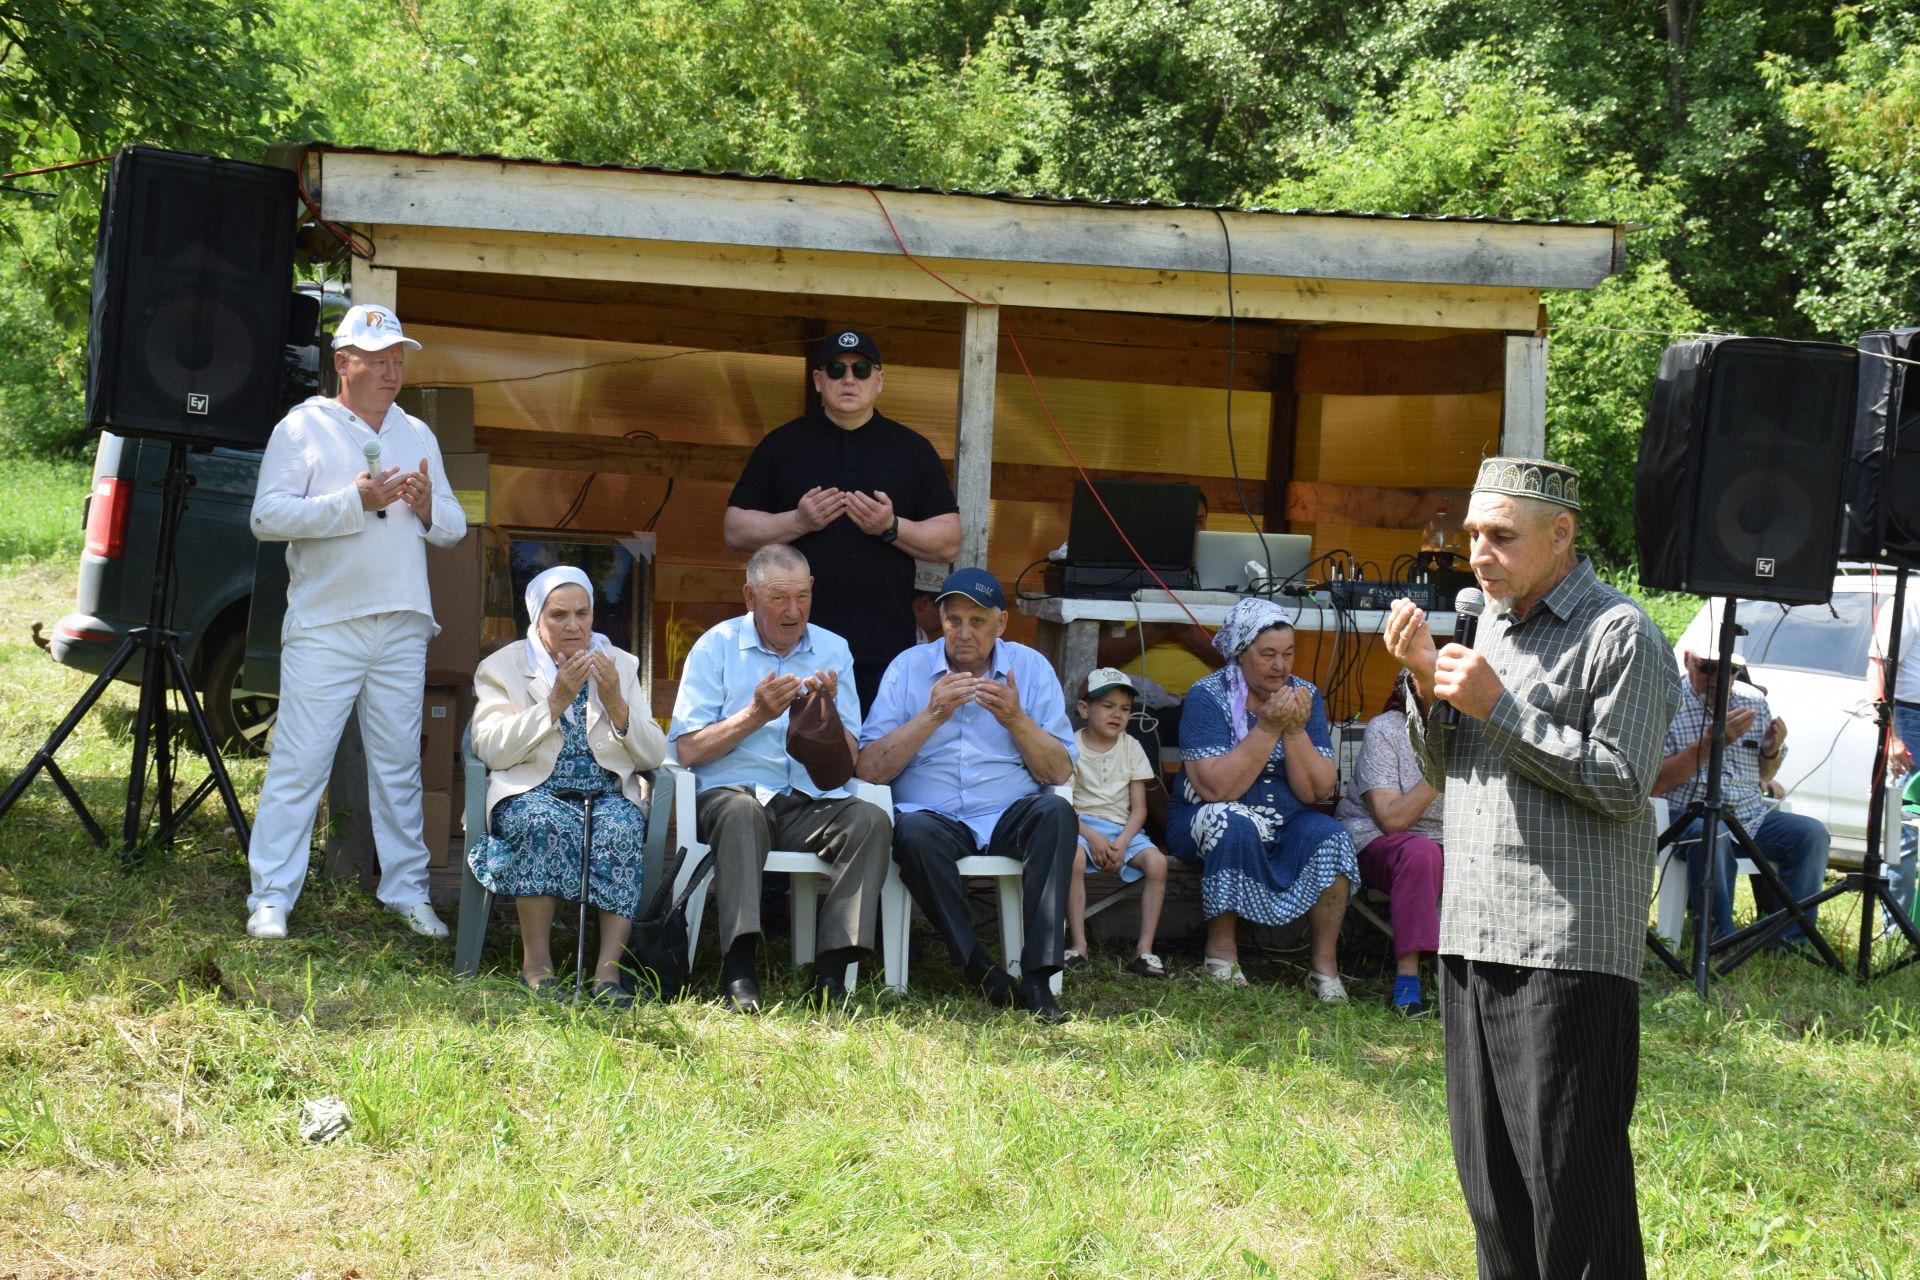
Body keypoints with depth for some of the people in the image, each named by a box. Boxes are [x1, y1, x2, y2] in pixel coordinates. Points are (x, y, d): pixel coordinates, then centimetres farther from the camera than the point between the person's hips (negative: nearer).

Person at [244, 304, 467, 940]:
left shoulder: (417, 434, 16)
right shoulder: (302, 428, 0)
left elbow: (454, 526, 17)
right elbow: (267, 516, -11)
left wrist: (427, 507, -7)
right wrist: (355, 501, -18)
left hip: (402, 627, 5)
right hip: (324, 625, -5)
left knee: (399, 764, 10)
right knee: (299, 763, -7)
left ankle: (407, 889, 18)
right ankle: (270, 899, -3)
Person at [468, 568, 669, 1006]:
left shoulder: (620, 666, 16)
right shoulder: (501, 668, 9)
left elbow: (653, 756, 7)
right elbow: (492, 750, -8)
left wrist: (616, 703, -9)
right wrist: (556, 701, -13)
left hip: (608, 794, 2)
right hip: (532, 794, -2)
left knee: (622, 826, -34)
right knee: (544, 821, -37)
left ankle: (608, 967, -35)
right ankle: (536, 962, -27)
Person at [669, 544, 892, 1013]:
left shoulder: (832, 651, 14)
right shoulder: (716, 648, 6)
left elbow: (848, 762, 10)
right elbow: (687, 750, -3)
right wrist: (756, 715, -11)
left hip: (811, 804, 3)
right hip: (732, 793, -3)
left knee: (871, 820, -27)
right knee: (741, 811, -38)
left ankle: (832, 972, -31)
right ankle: (740, 970, -42)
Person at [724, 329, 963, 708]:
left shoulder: (913, 450, 11)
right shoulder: (781, 445, 10)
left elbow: (949, 542, 8)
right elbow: (735, 531, 8)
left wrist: (891, 527, -10)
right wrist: (798, 522, -9)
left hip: (884, 650, 0)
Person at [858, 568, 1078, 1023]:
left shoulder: (1031, 668, 8)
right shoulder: (909, 668, 5)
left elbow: (1060, 772, 2)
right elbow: (869, 768, -5)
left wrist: (1016, 720, -12)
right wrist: (932, 716, -13)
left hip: (1011, 818, 1)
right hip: (936, 817, -1)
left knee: (1056, 812, -30)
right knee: (913, 830, -35)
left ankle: (1038, 976, -33)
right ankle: (979, 968, -26)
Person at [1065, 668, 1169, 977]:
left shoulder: (1130, 747, 8)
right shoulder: (1071, 747, 0)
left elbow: (1139, 808, 4)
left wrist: (1122, 843, -14)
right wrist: (1092, 837, -20)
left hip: (1123, 828, 3)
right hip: (1081, 824, -3)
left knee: (1156, 862, -26)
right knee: (1074, 858, -37)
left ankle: (1144, 949, -22)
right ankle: (1079, 945, -29)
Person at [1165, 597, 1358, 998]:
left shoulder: (1305, 697, 1)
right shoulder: (1207, 697, -11)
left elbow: (1318, 791, -7)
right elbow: (1217, 788, -24)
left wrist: (1295, 730, -20)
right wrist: (1268, 728, -26)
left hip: (1285, 828, 4)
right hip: (1206, 825, -3)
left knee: (1329, 836, -26)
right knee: (1234, 823, -36)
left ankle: (1324, 963, -18)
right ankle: (1222, 951, -23)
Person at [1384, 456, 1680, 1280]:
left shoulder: (1621, 635, -6)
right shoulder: (1491, 626, 17)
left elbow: (1622, 784, -14)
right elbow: (1444, 776, 20)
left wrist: (1500, 708, -15)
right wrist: (1425, 684, 2)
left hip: (1569, 946, -8)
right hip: (1473, 934, 8)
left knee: (1569, 1168, -8)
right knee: (1487, 1167, 12)